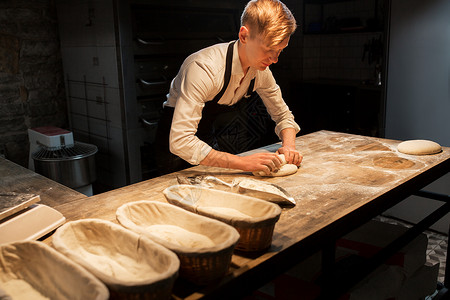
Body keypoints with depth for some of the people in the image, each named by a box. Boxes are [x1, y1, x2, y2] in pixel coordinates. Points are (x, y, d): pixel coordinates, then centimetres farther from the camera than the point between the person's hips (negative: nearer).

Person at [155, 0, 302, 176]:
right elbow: (180, 141, -43)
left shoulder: (261, 70, -13)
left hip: (207, 137, 6)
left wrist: (288, 146, -19)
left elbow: (283, 116, 2)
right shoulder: (204, 68, -36)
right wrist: (242, 162, -46)